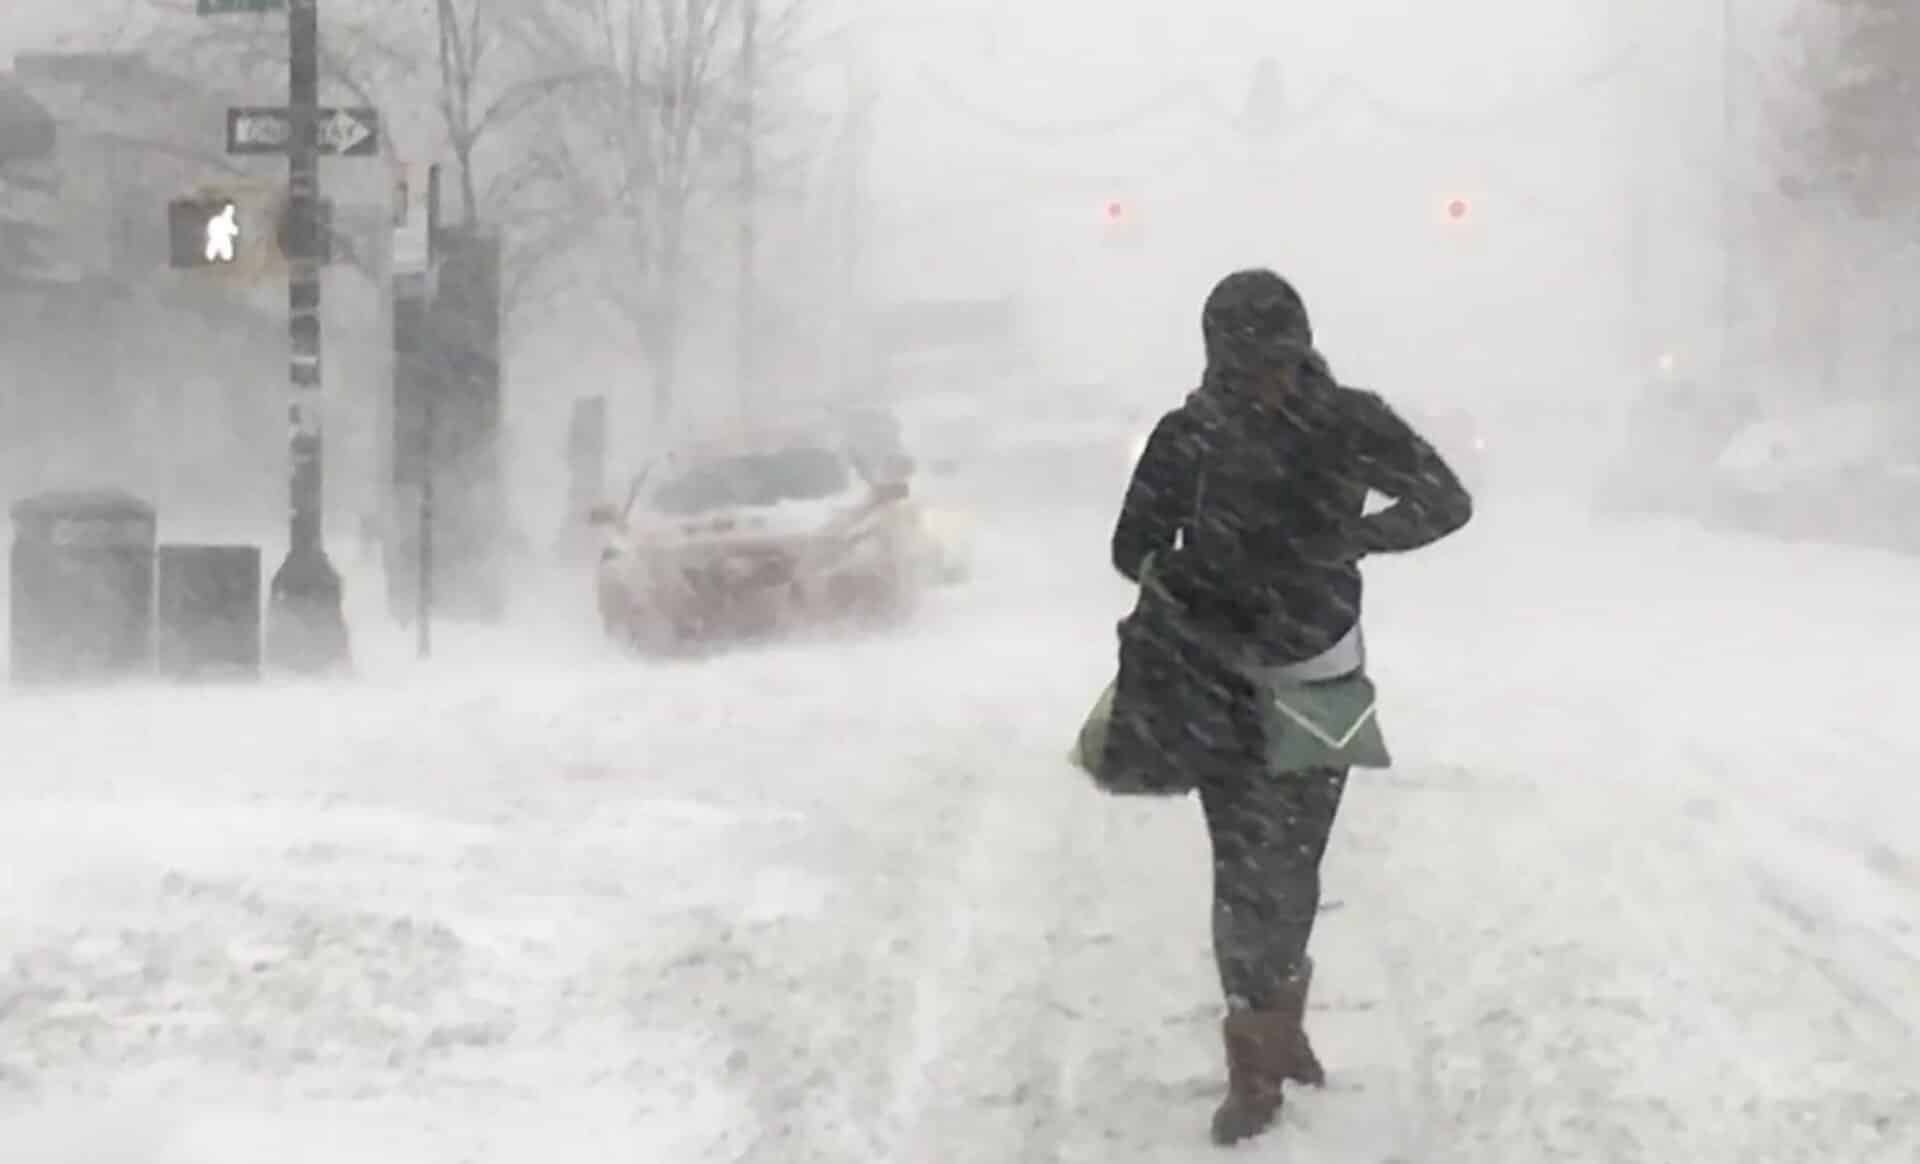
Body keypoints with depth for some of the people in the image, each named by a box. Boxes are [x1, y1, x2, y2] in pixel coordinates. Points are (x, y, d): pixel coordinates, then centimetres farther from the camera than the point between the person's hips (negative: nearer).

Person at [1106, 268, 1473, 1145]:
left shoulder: (1349, 422, -8)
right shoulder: (1188, 436, -9)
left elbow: (1447, 500, -7)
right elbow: (1135, 551, -3)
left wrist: (1355, 537, -19)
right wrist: (1210, 600, -16)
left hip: (1322, 674, 2)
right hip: (1226, 679, -2)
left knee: (1293, 864, 12)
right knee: (1246, 867, -8)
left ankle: (1279, 1027, 33)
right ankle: (1254, 1070, -3)